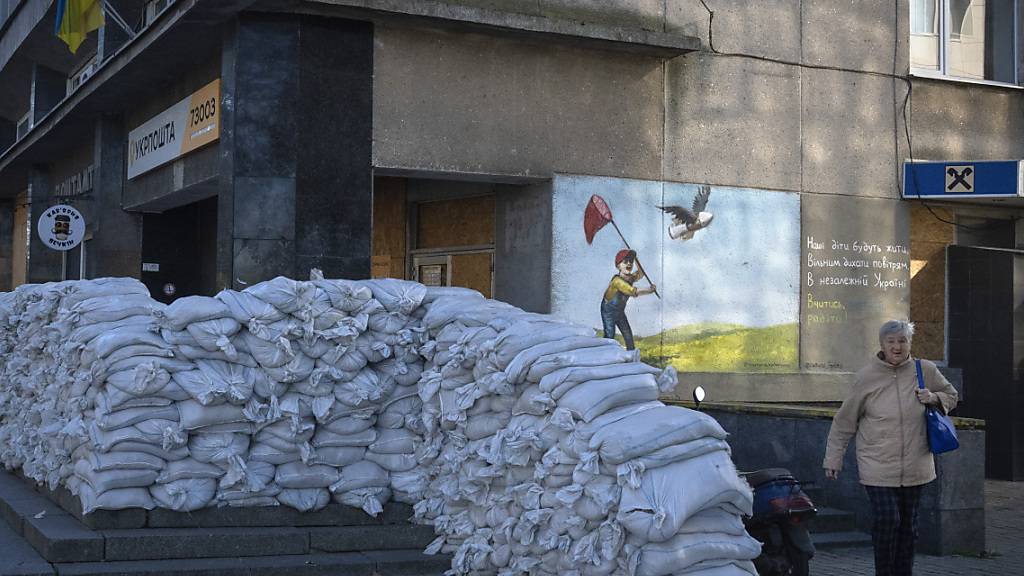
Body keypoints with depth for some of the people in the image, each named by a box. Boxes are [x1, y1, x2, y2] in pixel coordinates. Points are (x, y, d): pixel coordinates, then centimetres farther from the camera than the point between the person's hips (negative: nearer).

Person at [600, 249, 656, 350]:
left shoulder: (631, 277, -6)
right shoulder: (617, 280, -32)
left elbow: (640, 273, 16)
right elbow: (633, 292, -37)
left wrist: (636, 260, 0)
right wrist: (648, 290, -26)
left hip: (620, 311, 8)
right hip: (608, 311, -8)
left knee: (628, 334, 10)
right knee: (610, 335, -15)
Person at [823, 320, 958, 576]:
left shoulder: (926, 371, 1)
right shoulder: (866, 377, -6)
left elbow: (951, 396, 19)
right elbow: (844, 421, 1)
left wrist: (934, 398, -5)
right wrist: (833, 459, 3)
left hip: (915, 466, 3)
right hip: (877, 467, -3)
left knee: (908, 524, 11)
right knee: (887, 520, -12)